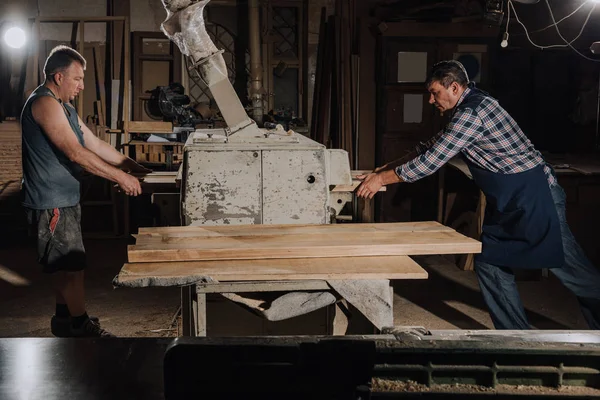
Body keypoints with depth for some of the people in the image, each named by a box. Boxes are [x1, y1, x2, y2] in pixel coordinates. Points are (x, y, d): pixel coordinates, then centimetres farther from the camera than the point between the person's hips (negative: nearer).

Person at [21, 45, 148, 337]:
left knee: (63, 263, 17)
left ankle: (64, 317, 29)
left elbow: (95, 144, 17)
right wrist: (120, 177, -24)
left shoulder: (64, 107, 16)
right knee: (72, 263, -3)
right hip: (51, 202, -10)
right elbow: (76, 153, -25)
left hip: (63, 199, 10)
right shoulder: (45, 103, -18)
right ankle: (80, 325, 7)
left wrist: (132, 166, 11)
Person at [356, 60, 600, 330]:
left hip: (535, 196, -10)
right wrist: (383, 169, 14)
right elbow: (429, 149, 20)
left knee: (573, 270, -2)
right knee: (490, 263, 7)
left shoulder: (471, 113, -20)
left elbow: (429, 162, -20)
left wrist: (382, 178, -10)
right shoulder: (469, 108, 13)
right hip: (508, 202, 10)